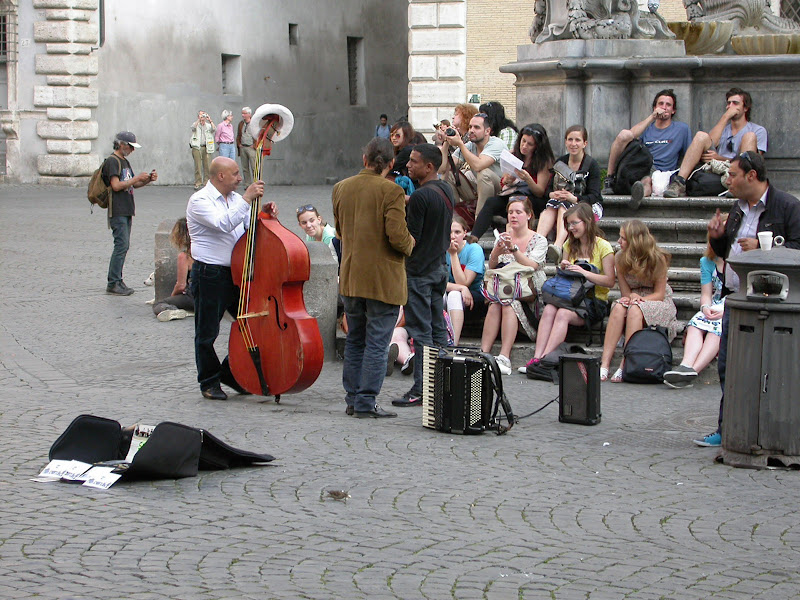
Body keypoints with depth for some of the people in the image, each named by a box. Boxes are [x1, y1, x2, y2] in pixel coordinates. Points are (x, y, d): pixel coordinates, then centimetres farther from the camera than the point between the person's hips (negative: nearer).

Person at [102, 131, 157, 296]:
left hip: (126, 210, 10)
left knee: (124, 245, 8)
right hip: (117, 211, -10)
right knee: (121, 245, -12)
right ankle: (113, 284, -10)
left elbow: (133, 184, 22)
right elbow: (116, 185, -20)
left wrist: (148, 179, 5)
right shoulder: (112, 161, -10)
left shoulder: (124, 161, 19)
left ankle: (117, 281, 12)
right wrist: (137, 178, -17)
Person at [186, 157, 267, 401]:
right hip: (209, 275, -7)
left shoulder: (234, 199, 14)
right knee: (207, 334, 2)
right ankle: (209, 382, 17)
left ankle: (232, 373, 20)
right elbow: (224, 224, -25)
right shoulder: (200, 201, -10)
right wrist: (247, 199, -25)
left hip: (237, 273, 7)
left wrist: (264, 213, -4)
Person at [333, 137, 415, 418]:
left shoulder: (341, 188, 5)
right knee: (377, 344, 0)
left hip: (350, 278, 6)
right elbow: (398, 236, -19)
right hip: (383, 280, -6)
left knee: (354, 341, 17)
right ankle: (366, 402, 0)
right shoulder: (391, 191, -14)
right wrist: (410, 245, 1)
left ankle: (352, 399, 20)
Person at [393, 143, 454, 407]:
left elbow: (411, 238, -18)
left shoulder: (420, 196, -18)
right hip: (439, 267, 9)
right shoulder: (446, 191, 10)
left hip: (419, 271, -9)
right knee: (437, 329, 12)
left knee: (420, 331, -7)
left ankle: (421, 390, -6)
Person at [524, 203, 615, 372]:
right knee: (549, 309, -27)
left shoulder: (603, 247, -3)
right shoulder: (570, 245, 17)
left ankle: (544, 359, -40)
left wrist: (584, 273, -21)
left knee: (563, 314, -33)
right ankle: (536, 357, -39)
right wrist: (563, 268, -1)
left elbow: (610, 281, -10)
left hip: (595, 300, -5)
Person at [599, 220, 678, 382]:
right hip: (634, 299, 3)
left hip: (658, 303, -3)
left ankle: (625, 366, -40)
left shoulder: (657, 259, -12)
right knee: (618, 307, -31)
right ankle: (605, 364, -41)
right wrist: (632, 297, -22)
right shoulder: (620, 258, -1)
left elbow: (659, 294, -8)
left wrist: (639, 299, -25)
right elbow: (625, 292, 2)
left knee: (635, 309, -36)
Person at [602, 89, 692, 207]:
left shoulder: (682, 129, 18)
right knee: (624, 134, -21)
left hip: (658, 171, -3)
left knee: (647, 181, -42)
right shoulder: (647, 127, 22)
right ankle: (609, 179, -19)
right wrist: (652, 117, 0)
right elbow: (631, 135, -2)